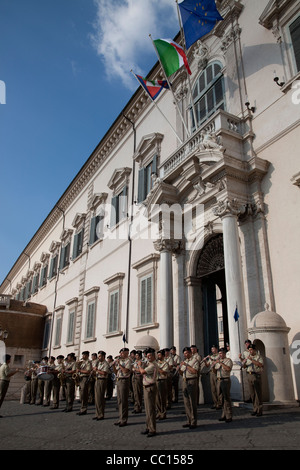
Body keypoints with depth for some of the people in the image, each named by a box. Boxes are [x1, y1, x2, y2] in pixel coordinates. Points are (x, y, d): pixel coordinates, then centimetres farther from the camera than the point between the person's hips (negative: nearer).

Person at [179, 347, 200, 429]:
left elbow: (194, 371, -20)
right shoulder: (184, 361, 17)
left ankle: (193, 422, 4)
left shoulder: (195, 360, -5)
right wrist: (179, 368, -1)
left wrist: (186, 365, -19)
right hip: (185, 381, 7)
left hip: (192, 381, -7)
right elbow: (182, 373, 19)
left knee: (192, 402, -3)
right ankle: (188, 421, 19)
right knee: (186, 402, 10)